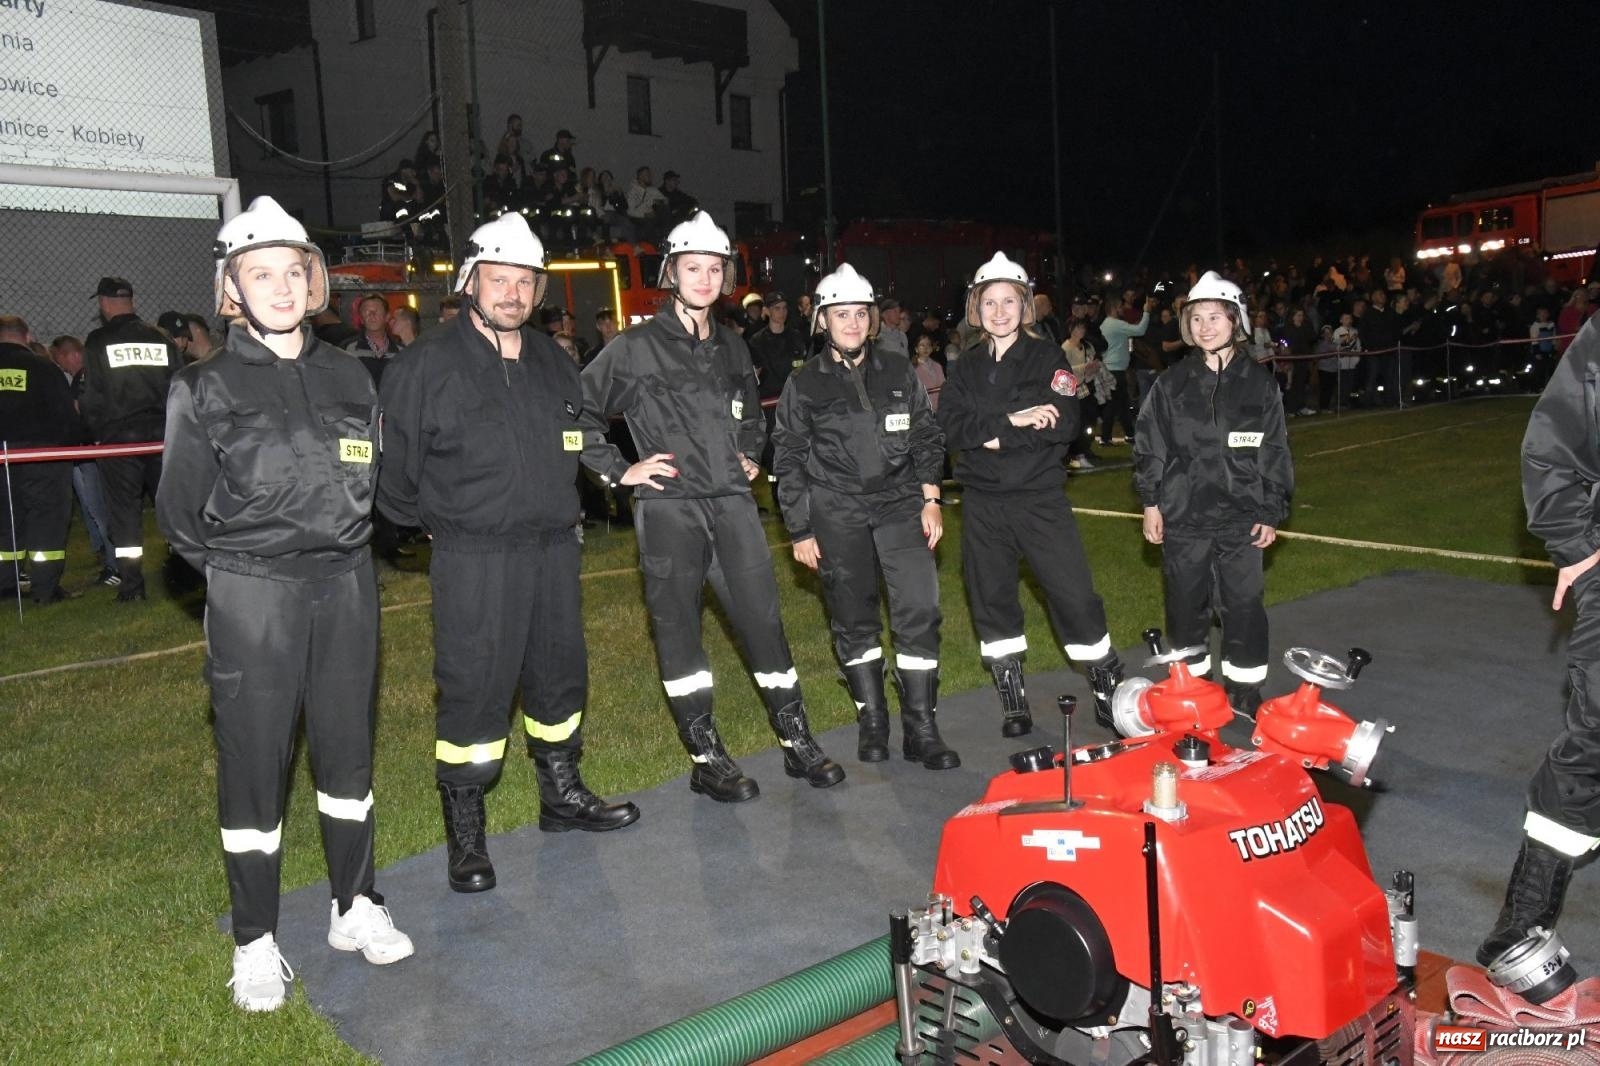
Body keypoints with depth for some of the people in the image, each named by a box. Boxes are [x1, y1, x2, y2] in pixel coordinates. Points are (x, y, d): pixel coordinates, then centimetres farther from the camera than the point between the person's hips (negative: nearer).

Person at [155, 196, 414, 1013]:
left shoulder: (348, 377, 7)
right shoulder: (207, 389, -4)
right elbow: (180, 512, 0)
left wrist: (339, 543, 12)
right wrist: (235, 564, 5)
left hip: (345, 587, 4)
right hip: (251, 598, -4)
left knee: (348, 751, 12)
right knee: (253, 766, 3)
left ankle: (354, 907, 28)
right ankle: (255, 942, 17)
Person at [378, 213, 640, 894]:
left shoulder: (553, 363, 11)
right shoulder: (428, 364, -8)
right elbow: (391, 462, -5)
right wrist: (432, 520, 3)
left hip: (553, 548, 6)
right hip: (473, 558, -6)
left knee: (561, 674, 16)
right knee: (473, 689, -3)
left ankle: (561, 796, 34)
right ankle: (465, 831, 12)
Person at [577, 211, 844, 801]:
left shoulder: (731, 347, 15)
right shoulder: (635, 347, -2)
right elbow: (580, 412, -2)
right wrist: (619, 470, -6)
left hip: (732, 503, 4)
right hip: (669, 507, -4)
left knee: (763, 620, 4)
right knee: (678, 630, 1)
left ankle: (798, 743, 15)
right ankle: (707, 759, 12)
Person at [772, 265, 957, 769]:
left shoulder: (899, 372, 9)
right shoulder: (803, 384, 4)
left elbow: (927, 438, 13)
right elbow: (789, 461, 4)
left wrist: (930, 499, 3)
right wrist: (800, 531, 1)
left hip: (900, 505, 1)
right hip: (836, 515, -1)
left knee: (920, 608, -9)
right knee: (854, 622, 6)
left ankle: (920, 728, 1)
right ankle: (872, 721, 22)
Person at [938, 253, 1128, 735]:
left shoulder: (1048, 358, 2)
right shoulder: (964, 369, 9)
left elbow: (1064, 422, -13)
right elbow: (952, 428, -7)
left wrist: (995, 434, -16)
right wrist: (1011, 420, -18)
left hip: (1040, 497, -3)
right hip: (982, 503, 3)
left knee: (1075, 595, -5)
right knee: (992, 600, 8)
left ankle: (1109, 687, 14)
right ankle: (1013, 701, 22)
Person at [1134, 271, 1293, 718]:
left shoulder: (1260, 383, 1)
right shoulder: (1171, 384, 2)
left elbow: (1275, 452, 4)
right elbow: (1150, 446, 5)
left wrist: (1272, 512, 2)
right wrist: (1151, 502, 1)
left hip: (1241, 517, 0)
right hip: (1182, 515, 1)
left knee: (1243, 604, 4)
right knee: (1185, 604, 10)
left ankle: (1244, 689, 18)